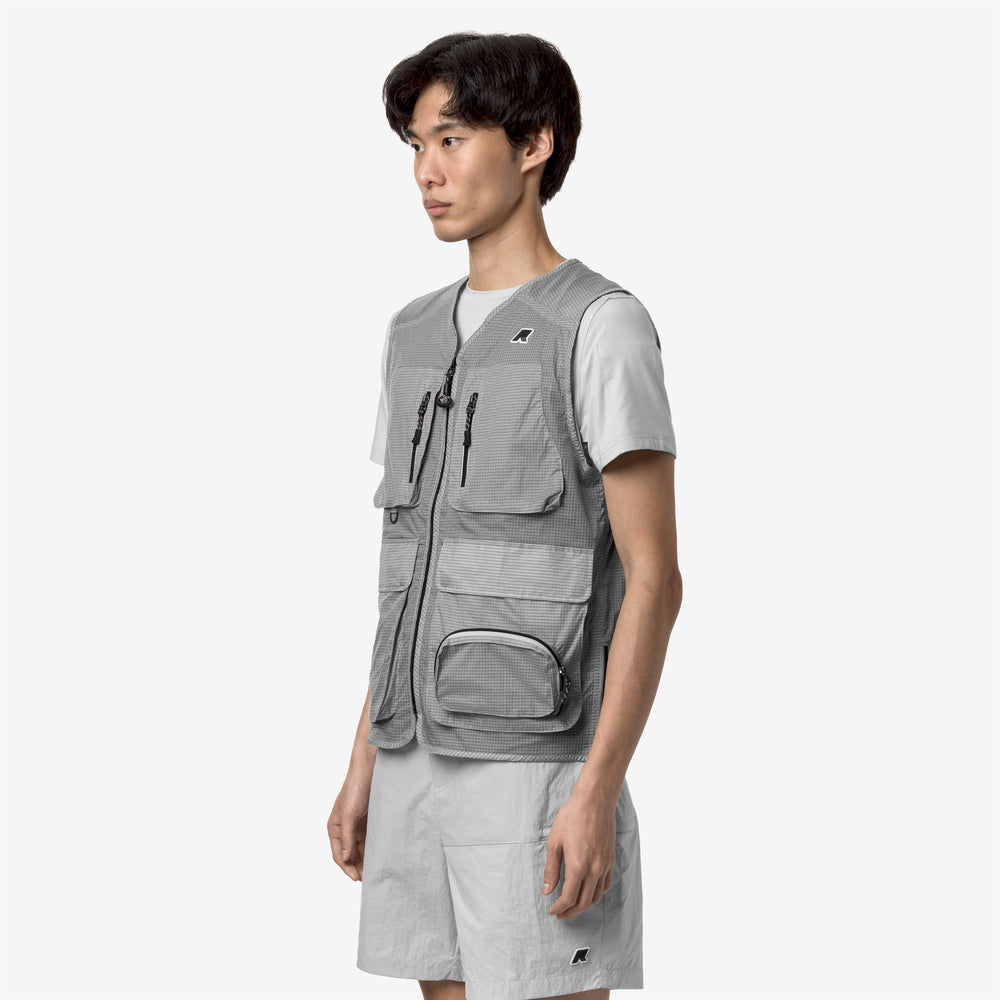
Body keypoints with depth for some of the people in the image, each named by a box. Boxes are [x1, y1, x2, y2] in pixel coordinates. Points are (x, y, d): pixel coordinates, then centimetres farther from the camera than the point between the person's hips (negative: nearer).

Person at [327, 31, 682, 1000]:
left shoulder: (602, 328, -10)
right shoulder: (418, 336, 13)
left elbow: (653, 580, -14)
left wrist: (598, 794, -20)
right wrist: (365, 766, 15)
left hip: (539, 771, -7)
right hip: (423, 766, 7)